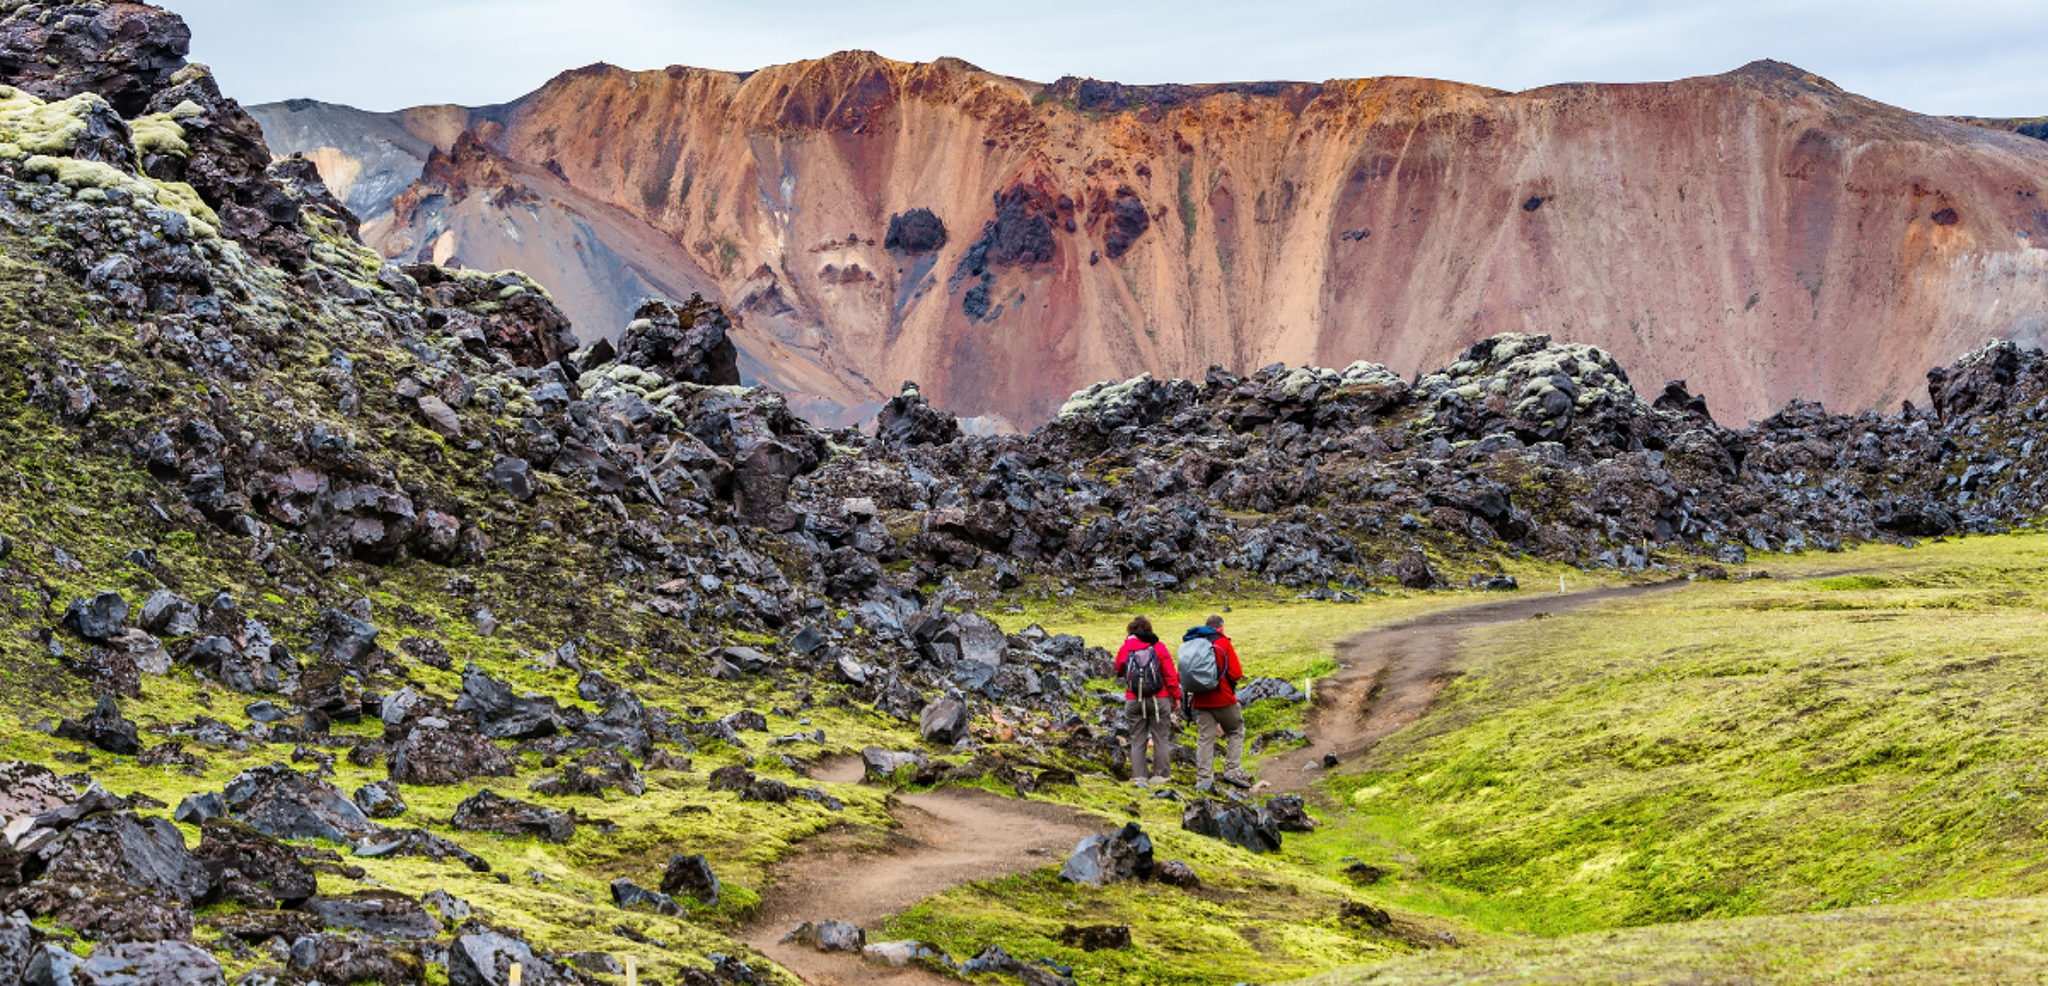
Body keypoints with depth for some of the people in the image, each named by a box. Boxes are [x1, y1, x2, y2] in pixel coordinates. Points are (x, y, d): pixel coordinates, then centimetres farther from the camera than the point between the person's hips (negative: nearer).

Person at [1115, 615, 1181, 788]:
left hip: (1133, 701, 1)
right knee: (1161, 739, 7)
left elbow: (1119, 670, 16)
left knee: (1137, 741, 7)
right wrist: (1176, 697, 2)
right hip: (1158, 700, -1)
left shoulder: (1124, 649, 0)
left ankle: (1138, 777, 2)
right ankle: (1161, 776, 7)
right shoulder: (1159, 648, -4)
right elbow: (1170, 675, -4)